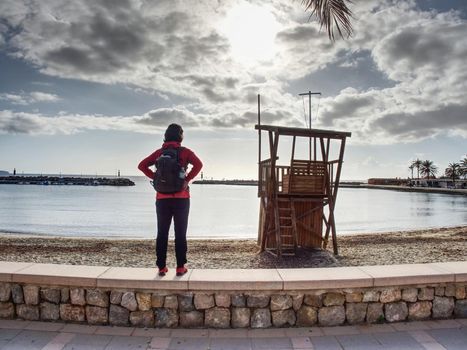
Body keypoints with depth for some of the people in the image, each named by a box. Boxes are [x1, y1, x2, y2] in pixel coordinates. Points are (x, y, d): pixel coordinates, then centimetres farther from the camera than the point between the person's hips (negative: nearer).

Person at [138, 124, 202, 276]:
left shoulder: (159, 152, 8)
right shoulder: (185, 151, 0)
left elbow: (142, 165, 1)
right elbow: (198, 164, -17)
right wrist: (187, 179, -10)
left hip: (162, 198, 2)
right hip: (181, 198, -2)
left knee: (162, 234, 9)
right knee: (180, 234, 5)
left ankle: (161, 267, 11)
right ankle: (180, 267, 7)